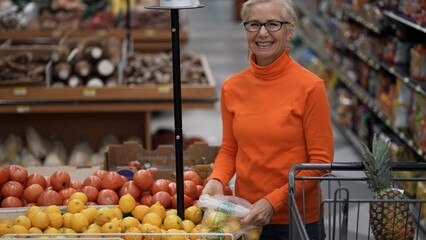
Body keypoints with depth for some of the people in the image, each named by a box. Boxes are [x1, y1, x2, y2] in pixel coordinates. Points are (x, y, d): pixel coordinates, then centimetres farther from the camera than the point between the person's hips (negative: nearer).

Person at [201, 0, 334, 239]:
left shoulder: (310, 87, -13)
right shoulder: (232, 87, -1)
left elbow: (320, 160, -11)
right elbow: (229, 149, 10)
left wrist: (274, 201, -18)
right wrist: (217, 180, -9)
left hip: (298, 219, -3)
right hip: (246, 217, 4)